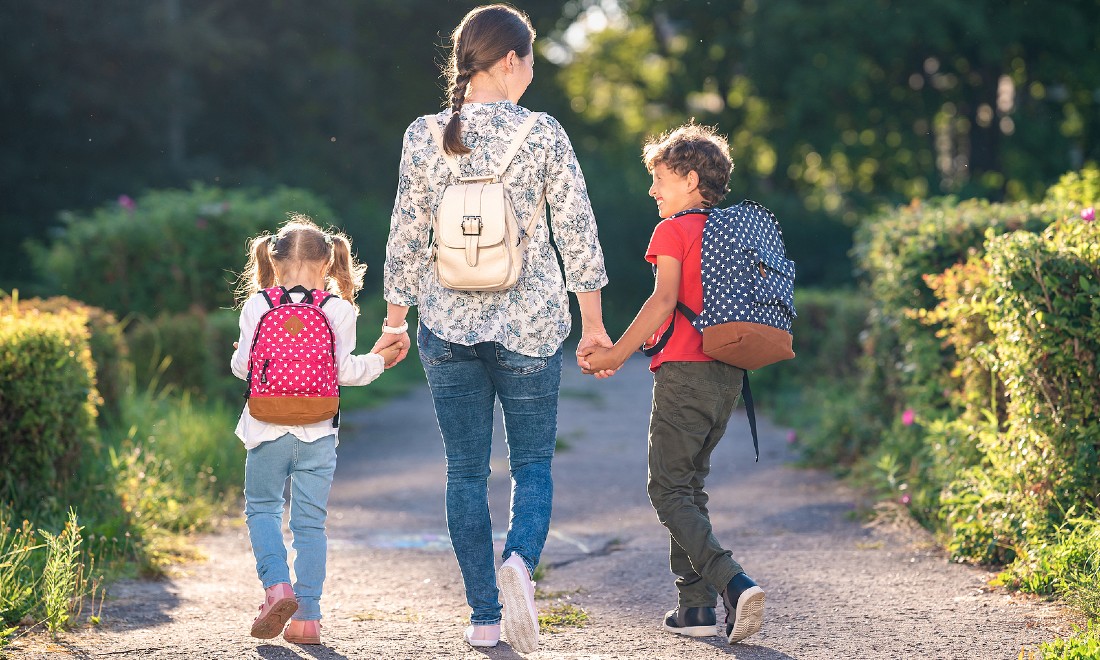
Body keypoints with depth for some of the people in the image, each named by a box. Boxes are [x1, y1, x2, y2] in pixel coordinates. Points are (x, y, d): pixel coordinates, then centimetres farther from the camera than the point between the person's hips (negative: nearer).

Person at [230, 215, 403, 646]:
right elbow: (344, 370, -4)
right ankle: (307, 617, 6)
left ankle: (277, 584, -7)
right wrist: (380, 360, 13)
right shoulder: (339, 309, -2)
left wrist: (240, 357, 22)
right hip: (317, 432, 0)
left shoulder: (256, 306, -1)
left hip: (267, 428, 0)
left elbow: (242, 366, -1)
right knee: (310, 522, 7)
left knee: (262, 509, 16)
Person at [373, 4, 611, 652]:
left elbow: (407, 238, 3)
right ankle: (520, 562, -18)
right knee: (533, 463, 10)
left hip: (448, 325, 2)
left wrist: (395, 321, 14)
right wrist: (593, 324, 6)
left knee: (466, 471, 10)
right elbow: (578, 234, -4)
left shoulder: (423, 137, -1)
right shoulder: (544, 135, -6)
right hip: (530, 323, -2)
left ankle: (485, 616, 12)